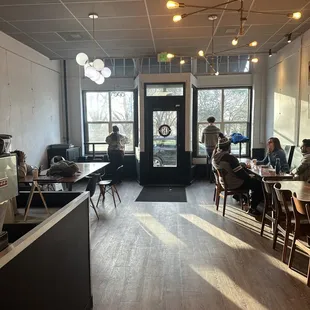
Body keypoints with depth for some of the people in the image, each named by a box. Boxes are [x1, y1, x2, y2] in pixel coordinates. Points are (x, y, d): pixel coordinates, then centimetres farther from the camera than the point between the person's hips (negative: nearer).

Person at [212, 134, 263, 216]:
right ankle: (252, 209, 7)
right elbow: (241, 173, -22)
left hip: (224, 182, 9)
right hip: (234, 184, -9)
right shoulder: (230, 158, -28)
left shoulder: (214, 157, -3)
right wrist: (249, 177, -6)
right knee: (258, 184, 3)